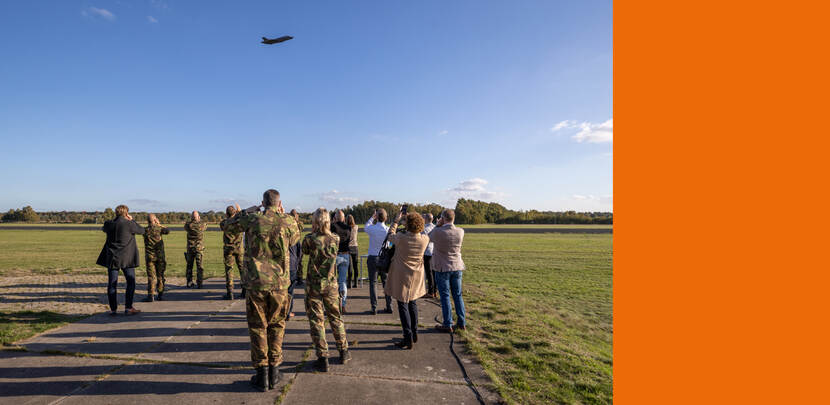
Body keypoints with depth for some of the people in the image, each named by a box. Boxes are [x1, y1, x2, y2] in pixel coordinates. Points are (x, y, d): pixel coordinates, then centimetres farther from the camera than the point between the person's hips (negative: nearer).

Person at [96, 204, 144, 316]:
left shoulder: (109, 224, 1)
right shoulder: (129, 224, -11)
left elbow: (104, 228, 25)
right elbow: (142, 231, 4)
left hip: (112, 257, 4)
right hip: (127, 258, -4)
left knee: (112, 284, 9)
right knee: (131, 282, 6)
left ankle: (113, 309, 12)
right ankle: (128, 308, 4)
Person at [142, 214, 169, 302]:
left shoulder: (145, 230, -4)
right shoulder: (159, 228, -6)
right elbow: (168, 231, 10)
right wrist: (159, 224, 15)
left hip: (149, 256, 0)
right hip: (160, 256, 0)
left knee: (151, 276, 1)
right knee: (160, 275, 10)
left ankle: (150, 296, -3)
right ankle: (160, 294, 16)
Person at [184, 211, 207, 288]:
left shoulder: (188, 225, -8)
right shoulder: (202, 225, -8)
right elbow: (206, 224, 16)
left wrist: (190, 220, 28)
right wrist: (200, 220, 29)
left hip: (190, 248, 1)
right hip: (199, 248, -1)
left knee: (189, 265, 14)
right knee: (199, 266, 4)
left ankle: (189, 283, 18)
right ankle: (199, 283, 3)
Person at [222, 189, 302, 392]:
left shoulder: (252, 219, -5)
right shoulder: (287, 222, -3)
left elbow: (230, 225, 13)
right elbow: (296, 238, 18)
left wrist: (249, 210, 18)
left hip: (256, 284, -1)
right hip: (279, 284, 1)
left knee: (257, 328, 12)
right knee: (276, 326, 16)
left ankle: (262, 375, 18)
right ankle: (273, 372, 23)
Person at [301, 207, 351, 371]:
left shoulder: (310, 239, -15)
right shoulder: (335, 238, -7)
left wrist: (312, 233, 8)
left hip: (313, 285, -3)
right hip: (331, 284, 3)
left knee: (316, 321, 7)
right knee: (335, 317, 18)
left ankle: (323, 358, 11)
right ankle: (344, 352, 27)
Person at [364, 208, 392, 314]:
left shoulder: (372, 229, -13)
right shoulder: (388, 230, -8)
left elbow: (365, 228, 10)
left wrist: (372, 217, 14)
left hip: (373, 258, -2)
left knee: (373, 283, 5)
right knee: (386, 282, 12)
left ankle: (374, 308, 5)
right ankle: (389, 306, 16)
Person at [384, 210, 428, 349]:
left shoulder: (401, 238, -23)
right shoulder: (425, 239, -12)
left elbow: (390, 235, -1)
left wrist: (396, 220, 8)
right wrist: (413, 218, 11)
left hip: (402, 276, -5)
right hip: (416, 276, 5)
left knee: (403, 305, 4)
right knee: (413, 303, 20)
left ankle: (408, 339, 6)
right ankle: (414, 334, 31)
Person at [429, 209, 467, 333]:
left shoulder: (438, 232, -18)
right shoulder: (460, 231, -7)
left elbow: (429, 238, 2)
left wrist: (437, 225, 2)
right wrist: (441, 227, 8)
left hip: (443, 268, -4)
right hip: (457, 267, 4)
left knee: (445, 296, 5)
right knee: (458, 295, 15)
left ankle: (448, 325, 11)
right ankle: (462, 323, 22)